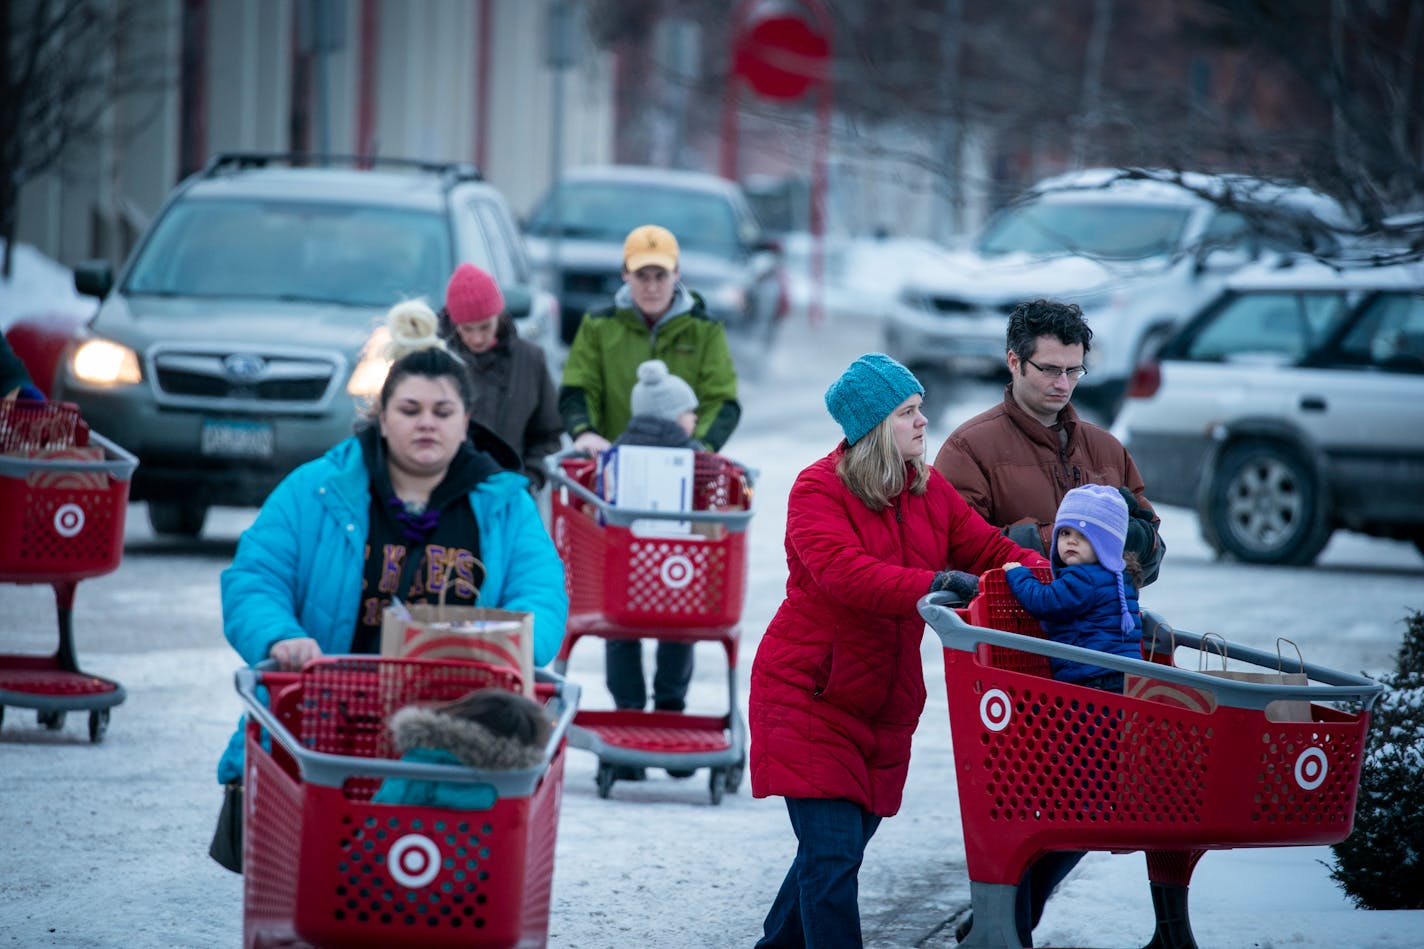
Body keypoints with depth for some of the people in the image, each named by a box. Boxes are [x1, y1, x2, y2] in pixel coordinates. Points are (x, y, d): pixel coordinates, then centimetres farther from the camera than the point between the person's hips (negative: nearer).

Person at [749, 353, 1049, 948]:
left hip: (884, 707, 7)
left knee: (844, 847, 13)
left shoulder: (929, 490, 9)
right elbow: (842, 573, -28)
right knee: (832, 855, -13)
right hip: (808, 694, -7)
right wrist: (931, 584, -40)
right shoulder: (818, 490, -12)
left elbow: (989, 550, 7)